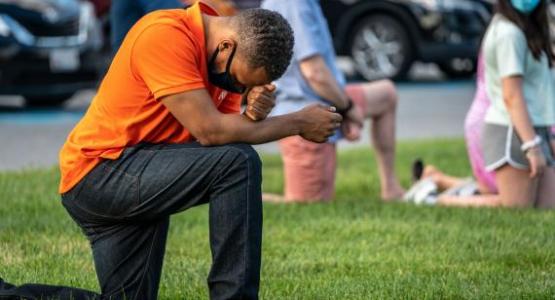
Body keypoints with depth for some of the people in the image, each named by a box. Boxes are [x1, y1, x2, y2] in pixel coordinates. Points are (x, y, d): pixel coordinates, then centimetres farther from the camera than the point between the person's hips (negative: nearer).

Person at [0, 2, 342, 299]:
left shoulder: (228, 58, 5)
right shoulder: (166, 35, -22)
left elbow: (230, 131, 5)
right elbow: (208, 131, -25)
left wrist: (254, 116, -18)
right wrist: (297, 123, -16)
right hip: (101, 169, -9)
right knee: (238, 163, -24)